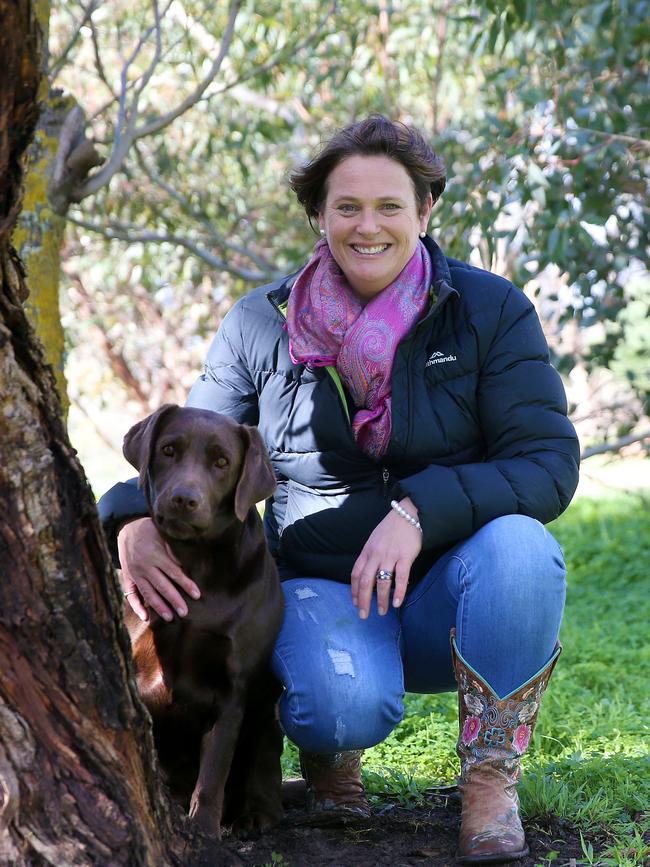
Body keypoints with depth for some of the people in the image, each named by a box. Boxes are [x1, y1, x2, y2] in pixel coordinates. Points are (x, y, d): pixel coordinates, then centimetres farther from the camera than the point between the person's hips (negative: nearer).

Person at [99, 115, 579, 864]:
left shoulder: (491, 311, -5)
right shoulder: (261, 325, 0)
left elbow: (549, 462, -12)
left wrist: (420, 511, -29)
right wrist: (135, 522, -20)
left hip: (448, 595, 1)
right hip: (322, 590, 0)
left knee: (518, 545, -35)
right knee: (348, 707, -35)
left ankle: (491, 781, -13)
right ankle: (330, 748, 7)